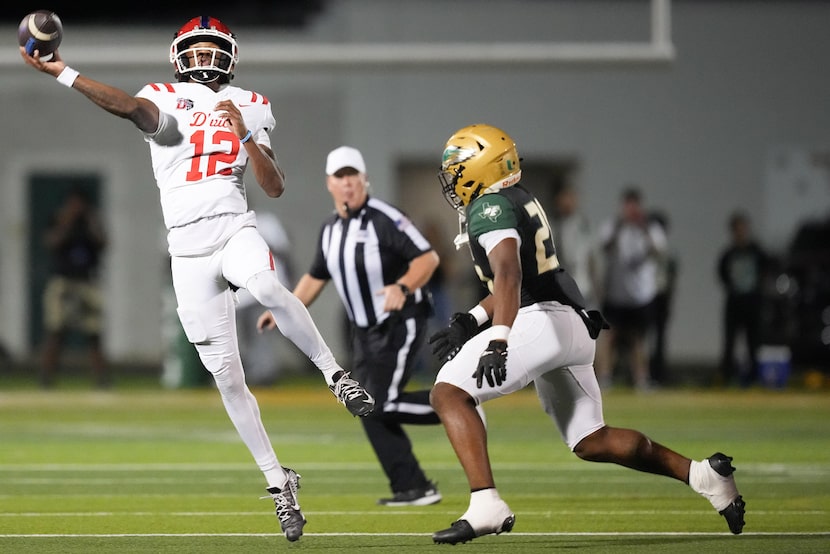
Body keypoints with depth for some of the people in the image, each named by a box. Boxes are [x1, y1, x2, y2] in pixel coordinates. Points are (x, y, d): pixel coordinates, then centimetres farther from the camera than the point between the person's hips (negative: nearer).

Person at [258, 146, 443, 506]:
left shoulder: (384, 219, -15)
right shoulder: (330, 229, 9)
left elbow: (428, 258, -19)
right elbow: (315, 278, 21)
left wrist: (402, 288, -35)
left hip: (401, 325, -8)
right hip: (364, 331, 8)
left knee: (383, 404, -17)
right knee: (370, 411, 2)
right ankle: (413, 488, 7)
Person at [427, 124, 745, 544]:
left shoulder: (490, 207, -8)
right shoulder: (518, 201, 22)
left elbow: (508, 275, -25)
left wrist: (497, 341, -36)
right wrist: (469, 322, 26)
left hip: (540, 321, -10)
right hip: (572, 325, 10)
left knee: (449, 393, -12)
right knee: (592, 441, 17)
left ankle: (486, 505, -24)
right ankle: (702, 475, 13)